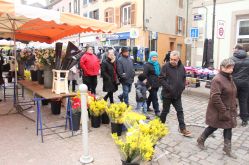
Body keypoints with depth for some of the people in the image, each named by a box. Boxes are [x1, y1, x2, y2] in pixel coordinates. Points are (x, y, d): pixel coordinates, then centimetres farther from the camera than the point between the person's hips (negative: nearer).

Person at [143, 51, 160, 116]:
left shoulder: (157, 64, 13)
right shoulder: (147, 65, -10)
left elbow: (160, 74, 21)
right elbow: (145, 76, -14)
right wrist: (148, 85, -18)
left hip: (157, 84, 7)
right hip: (151, 85, -7)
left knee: (151, 96, 18)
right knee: (155, 98, -4)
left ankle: (147, 106, 35)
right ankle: (157, 111, 4)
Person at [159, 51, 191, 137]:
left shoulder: (182, 67, 2)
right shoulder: (166, 66, -13)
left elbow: (184, 78, 15)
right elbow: (161, 79, -14)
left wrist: (182, 87, 2)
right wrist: (169, 87, -20)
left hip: (177, 94, 4)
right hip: (167, 94, -4)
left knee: (180, 111, 8)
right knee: (165, 110, 10)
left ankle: (183, 129, 17)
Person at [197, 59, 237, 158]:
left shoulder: (229, 78, 8)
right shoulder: (217, 80, -23)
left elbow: (232, 95, 17)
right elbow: (215, 97, -29)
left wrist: (233, 108, 14)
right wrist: (223, 111, -25)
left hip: (229, 110, 8)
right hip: (218, 111, -8)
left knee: (229, 127, 12)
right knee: (213, 127, 7)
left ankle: (227, 148, 26)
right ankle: (201, 140, 30)